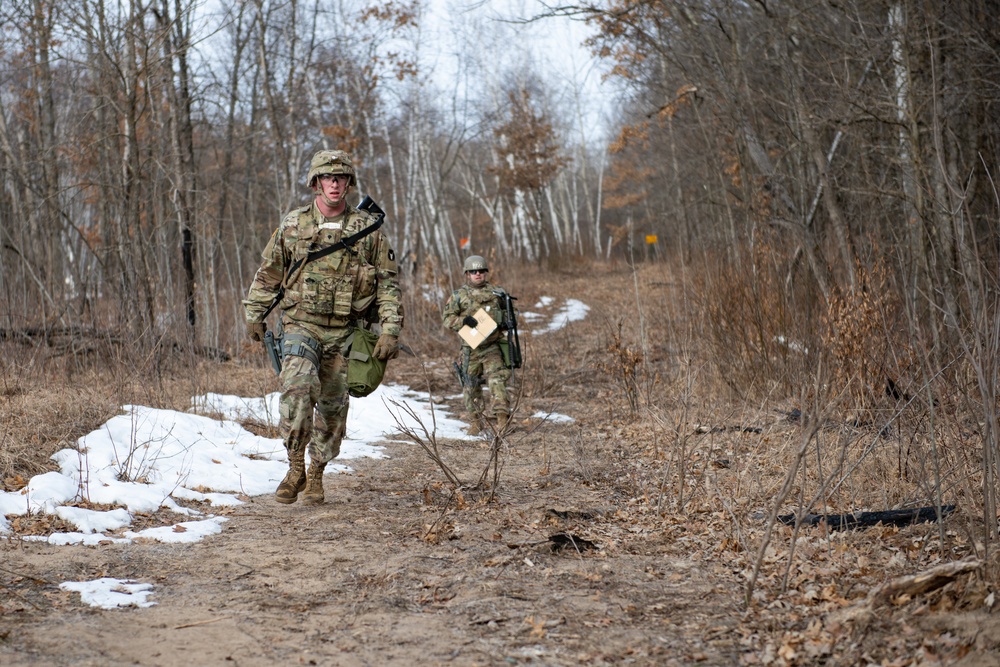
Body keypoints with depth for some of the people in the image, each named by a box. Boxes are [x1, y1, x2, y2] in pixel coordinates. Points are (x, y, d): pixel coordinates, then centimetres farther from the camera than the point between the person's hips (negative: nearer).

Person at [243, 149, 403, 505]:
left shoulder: (368, 229, 2)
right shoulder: (292, 225, 3)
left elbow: (388, 283, 2)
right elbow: (268, 273, 14)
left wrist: (390, 331, -6)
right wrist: (254, 315, 14)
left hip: (345, 332, 1)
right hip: (302, 324, -1)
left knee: (333, 405, 7)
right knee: (298, 385, -24)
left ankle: (316, 475, 24)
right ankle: (295, 468, -14)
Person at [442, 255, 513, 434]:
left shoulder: (496, 293, 9)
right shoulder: (459, 295, 4)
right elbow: (446, 317, 2)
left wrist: (505, 324, -1)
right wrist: (463, 321, -17)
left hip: (493, 347, -1)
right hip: (470, 348, 1)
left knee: (497, 380, -14)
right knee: (471, 385, 7)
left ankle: (501, 417, -18)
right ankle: (475, 422, 17)